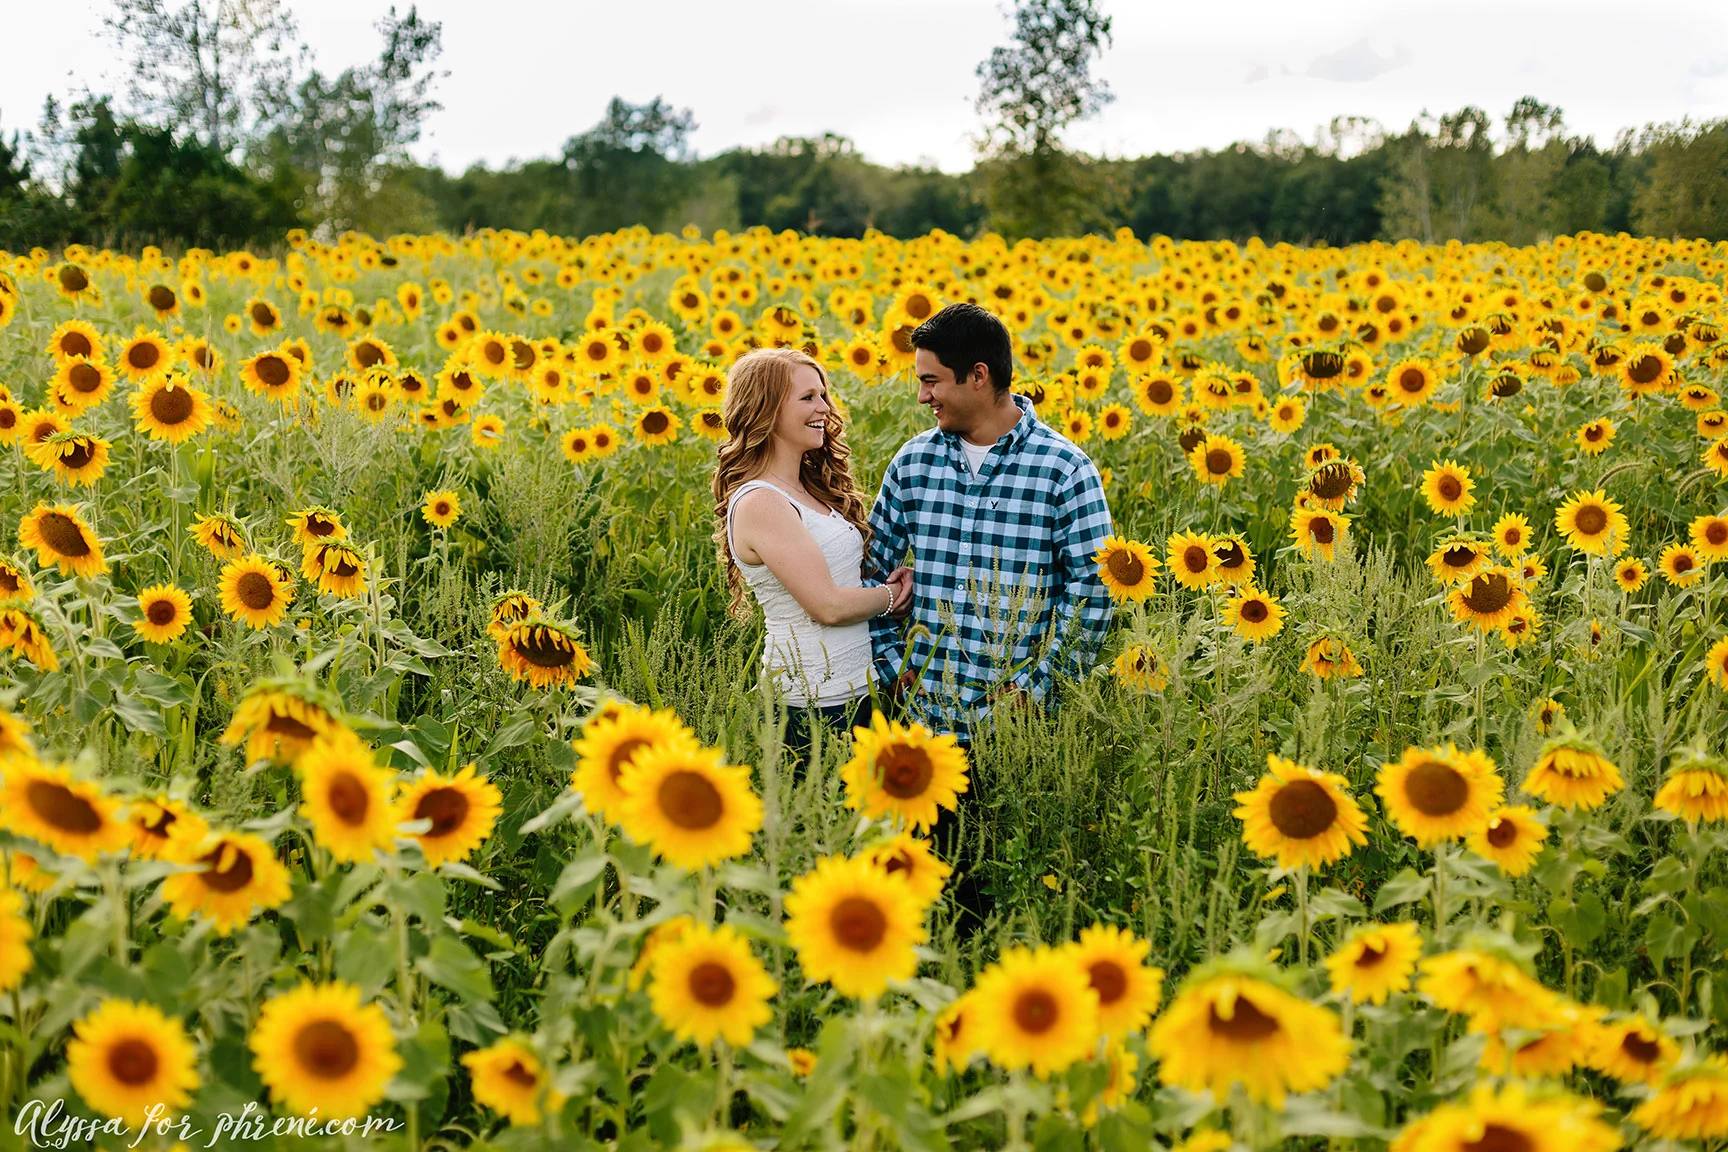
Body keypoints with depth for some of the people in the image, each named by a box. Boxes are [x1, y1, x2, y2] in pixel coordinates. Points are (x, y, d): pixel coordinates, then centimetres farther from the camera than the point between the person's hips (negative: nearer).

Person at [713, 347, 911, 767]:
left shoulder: (807, 490, 11)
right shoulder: (759, 503, -17)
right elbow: (828, 606, -20)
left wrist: (888, 580, -3)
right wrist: (890, 594, -3)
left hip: (854, 690, 9)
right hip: (813, 704, -9)